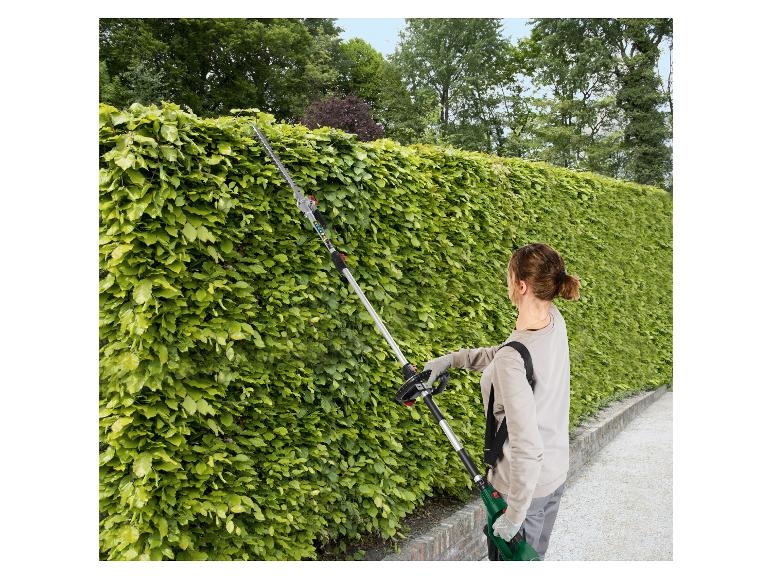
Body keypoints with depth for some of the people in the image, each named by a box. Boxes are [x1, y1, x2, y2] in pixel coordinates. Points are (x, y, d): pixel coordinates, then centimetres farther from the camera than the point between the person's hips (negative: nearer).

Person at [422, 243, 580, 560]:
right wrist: (451, 359, 6)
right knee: (534, 557, 27)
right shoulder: (555, 320, -9)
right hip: (556, 474, 8)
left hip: (524, 486, -7)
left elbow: (527, 451, -32)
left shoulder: (512, 362, -35)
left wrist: (514, 515, -20)